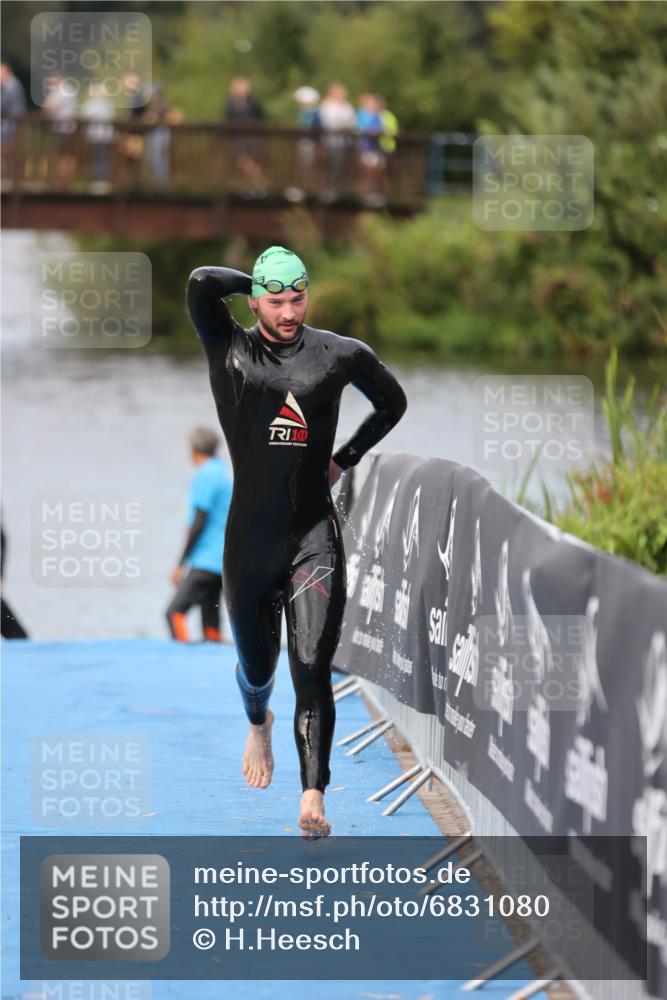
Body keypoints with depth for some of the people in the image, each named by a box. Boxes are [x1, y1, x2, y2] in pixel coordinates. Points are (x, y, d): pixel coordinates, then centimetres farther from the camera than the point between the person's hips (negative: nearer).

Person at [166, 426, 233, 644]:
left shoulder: (204, 476, -10)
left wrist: (181, 564, -11)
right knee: (210, 620, 8)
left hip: (206, 560, -9)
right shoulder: (224, 474, 16)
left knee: (175, 611, -17)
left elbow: (199, 522, -13)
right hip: (221, 563, 9)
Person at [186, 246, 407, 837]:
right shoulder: (231, 350, -2)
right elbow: (201, 283, -20)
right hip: (250, 539, 1)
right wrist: (259, 283, -3)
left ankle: (313, 800, -20)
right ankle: (259, 724, 53)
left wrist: (343, 460, 12)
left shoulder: (341, 355, 2)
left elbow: (393, 402, 21)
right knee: (256, 669, 17)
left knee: (312, 673, -14)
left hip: (315, 538, -1)